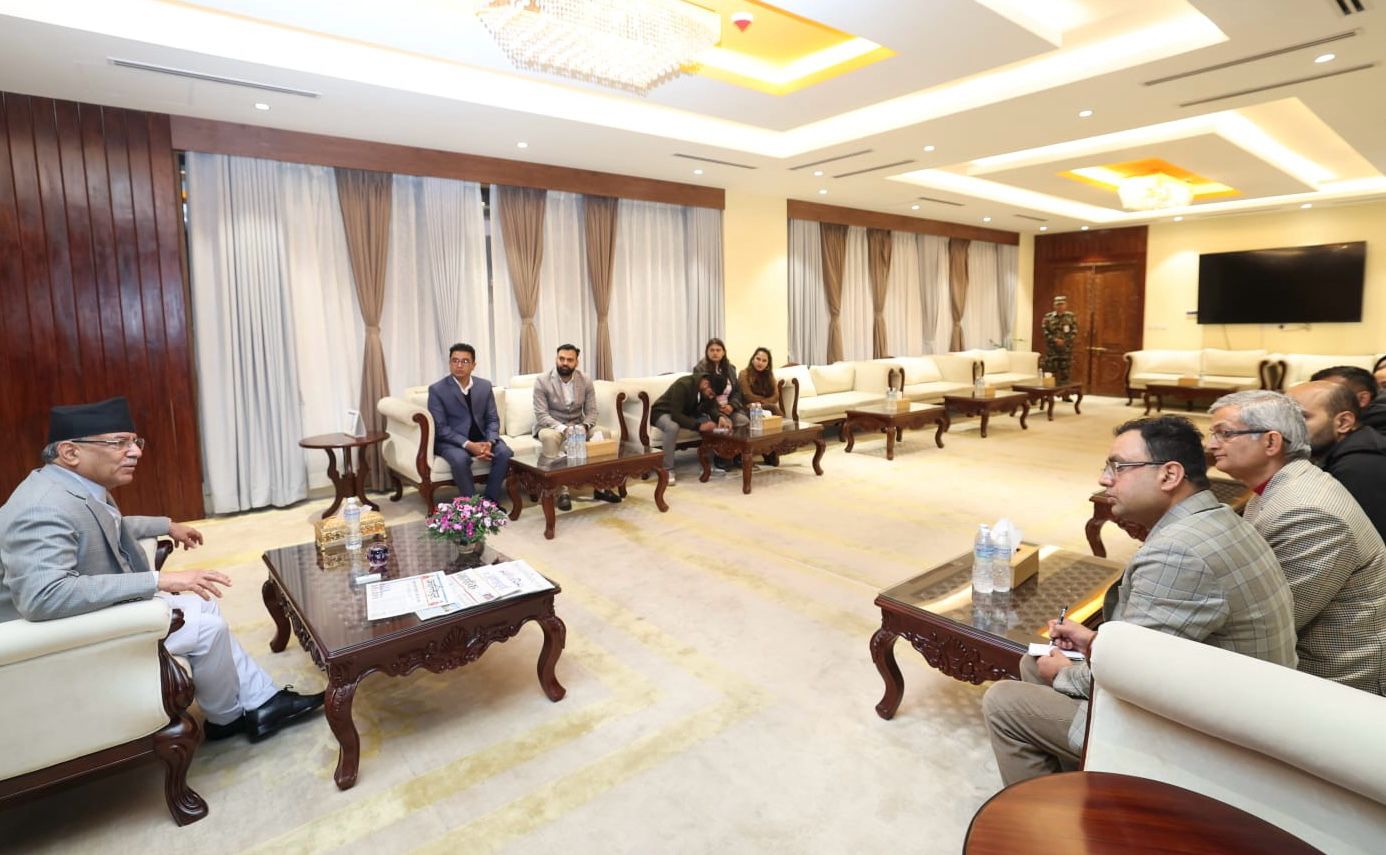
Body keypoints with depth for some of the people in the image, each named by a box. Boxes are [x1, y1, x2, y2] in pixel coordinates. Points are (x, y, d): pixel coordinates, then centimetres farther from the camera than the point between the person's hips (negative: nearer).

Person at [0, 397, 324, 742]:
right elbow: (42, 596, -42)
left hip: (100, 610, 10)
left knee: (203, 605, 11)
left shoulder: (80, 485, 0)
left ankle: (262, 703, 17)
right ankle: (227, 718, 16)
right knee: (205, 626, -11)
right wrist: (158, 580, -41)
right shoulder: (45, 508, -30)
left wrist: (167, 526, 30)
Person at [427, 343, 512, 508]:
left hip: (481, 437, 4)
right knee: (460, 459, -35)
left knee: (505, 453, -24)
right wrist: (468, 445, -26)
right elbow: (440, 428, -13)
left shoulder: (485, 385, 3)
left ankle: (491, 500, -9)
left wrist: (489, 442, -17)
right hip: (450, 440, -3)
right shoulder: (436, 389, -9)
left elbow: (493, 419, 4)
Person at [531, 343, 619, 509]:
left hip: (577, 427, 3)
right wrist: (563, 429, -34)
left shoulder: (585, 381, -2)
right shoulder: (542, 381, -12)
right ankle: (562, 491, -31)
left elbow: (591, 412, -3)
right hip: (550, 426, -3)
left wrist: (584, 427, -26)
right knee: (550, 437, -38)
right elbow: (541, 415, -18)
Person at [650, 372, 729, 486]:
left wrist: (720, 417, -31)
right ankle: (668, 470, -28)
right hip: (664, 413, -6)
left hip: (687, 414, 7)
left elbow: (712, 407, -9)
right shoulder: (683, 385, -34)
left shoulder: (711, 388, -12)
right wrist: (699, 426, -43)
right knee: (673, 427, -41)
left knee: (715, 422, -15)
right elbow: (675, 415, -37)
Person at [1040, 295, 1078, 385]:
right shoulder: (1048, 317, 4)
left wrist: (1064, 341, -13)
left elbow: (1075, 331, 1)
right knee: (1051, 373, 0)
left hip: (1066, 349, 1)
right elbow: (1044, 331, -3)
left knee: (1065, 373, 3)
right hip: (1052, 349, -1)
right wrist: (1055, 340, -14)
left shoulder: (1071, 317, 6)